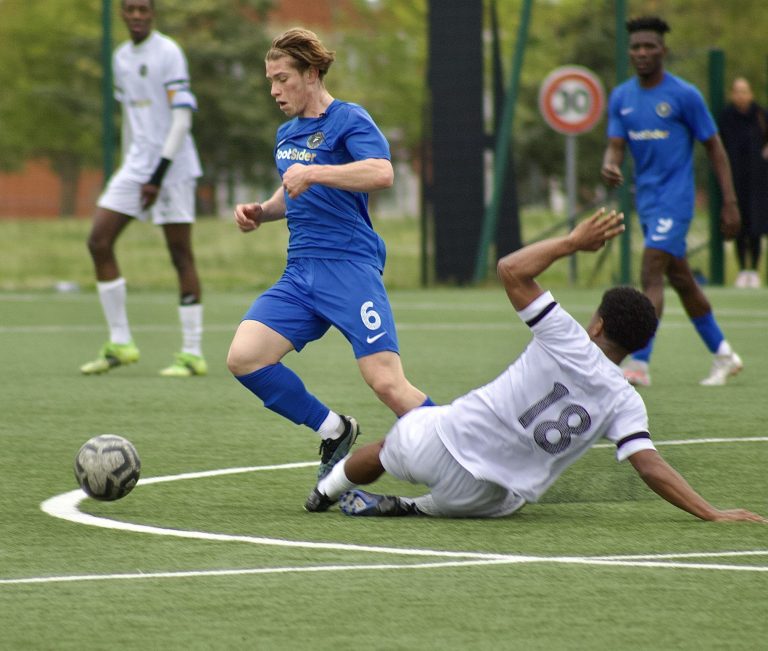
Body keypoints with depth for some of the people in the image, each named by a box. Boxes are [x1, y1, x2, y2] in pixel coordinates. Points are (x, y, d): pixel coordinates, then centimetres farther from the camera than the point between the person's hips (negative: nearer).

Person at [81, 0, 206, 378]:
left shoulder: (168, 53, -10)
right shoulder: (121, 58, 13)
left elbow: (182, 117, -15)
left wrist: (159, 174, -19)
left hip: (172, 166, -7)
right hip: (137, 163, 7)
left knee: (180, 254, -5)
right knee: (99, 241, -1)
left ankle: (192, 354, -1)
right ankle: (120, 344, 5)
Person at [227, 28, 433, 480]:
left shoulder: (349, 120, -6)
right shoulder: (287, 133, 19)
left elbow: (381, 173, -25)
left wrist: (313, 172, -28)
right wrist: (261, 212, 15)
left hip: (350, 269, -8)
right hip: (301, 274, 8)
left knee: (387, 383, -18)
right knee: (243, 358, -12)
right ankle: (333, 432, 4)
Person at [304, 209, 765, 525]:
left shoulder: (569, 343, -13)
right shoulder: (626, 403, -9)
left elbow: (512, 271, -10)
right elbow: (651, 467, -20)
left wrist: (574, 242, 0)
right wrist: (712, 514, -20)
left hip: (437, 443, -1)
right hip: (492, 500, 1)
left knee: (386, 448, 31)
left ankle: (327, 491, 50)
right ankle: (407, 508, 13)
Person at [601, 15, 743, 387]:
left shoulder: (684, 95, -8)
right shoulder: (621, 98, 7)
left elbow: (713, 147, -4)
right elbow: (616, 145, 3)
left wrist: (730, 203, -7)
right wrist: (609, 165, -23)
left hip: (675, 199, -7)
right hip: (646, 199, 7)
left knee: (651, 275, -18)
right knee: (680, 280, 13)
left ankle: (639, 364, -24)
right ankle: (723, 355, 26)